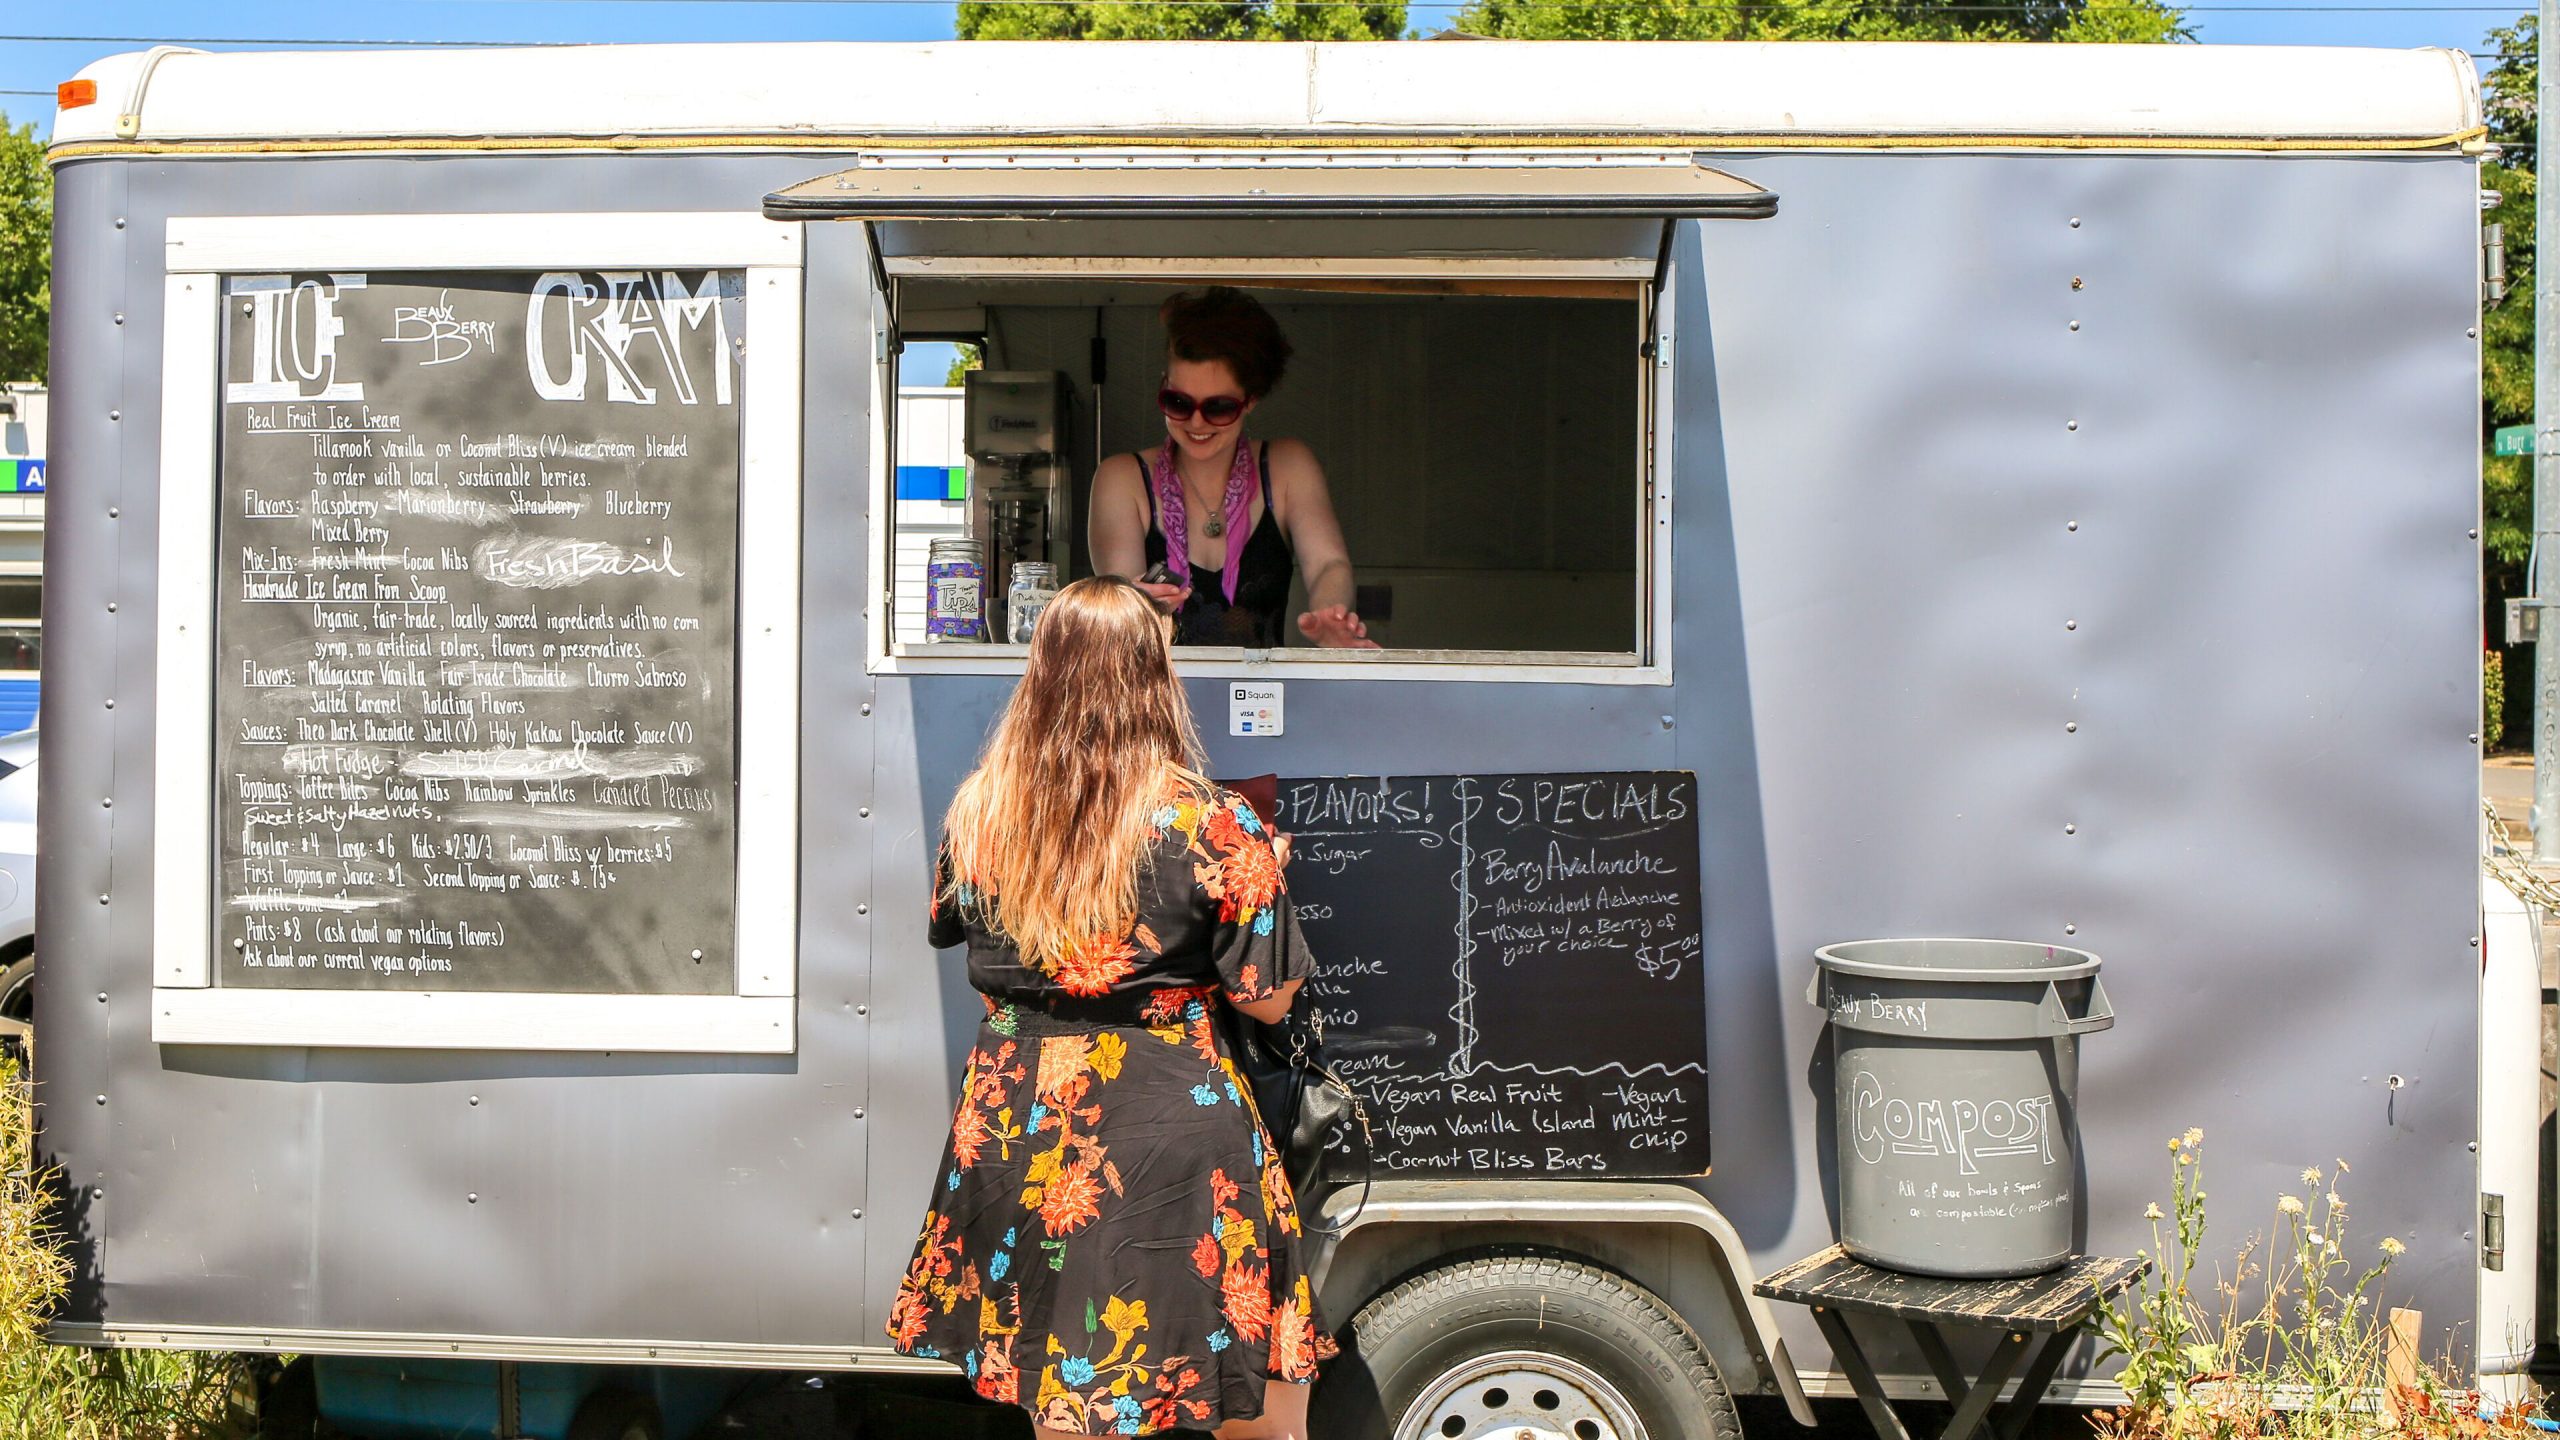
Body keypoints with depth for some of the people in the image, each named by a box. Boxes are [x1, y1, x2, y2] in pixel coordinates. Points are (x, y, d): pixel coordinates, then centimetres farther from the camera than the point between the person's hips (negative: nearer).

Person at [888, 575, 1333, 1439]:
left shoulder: (977, 810, 1)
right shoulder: (1210, 826, -12)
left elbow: (948, 927, 20)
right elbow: (1266, 1000, -6)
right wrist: (1260, 871, 10)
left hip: (1015, 1130, 5)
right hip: (1167, 1137, -5)